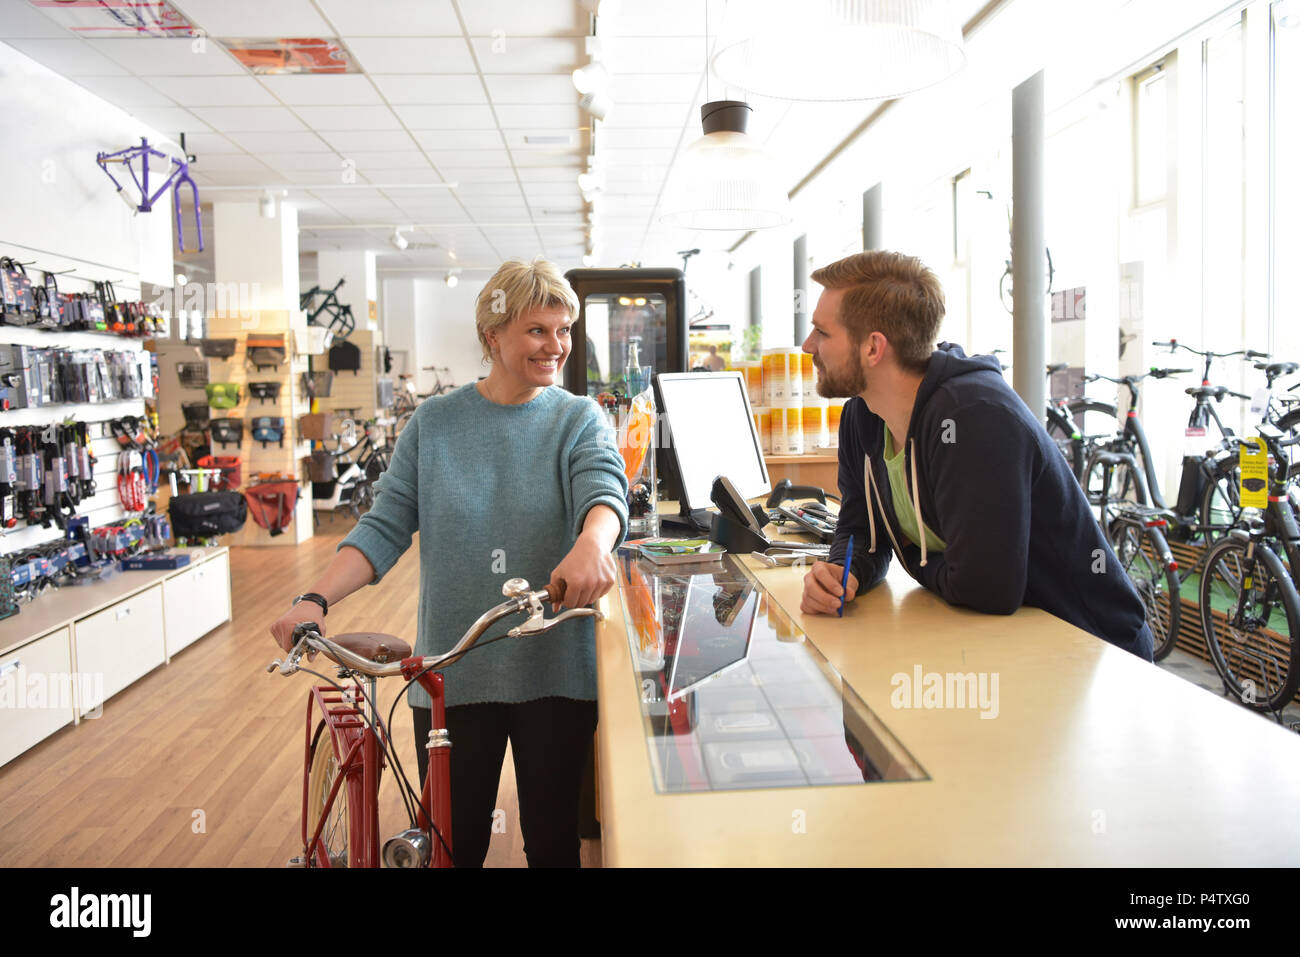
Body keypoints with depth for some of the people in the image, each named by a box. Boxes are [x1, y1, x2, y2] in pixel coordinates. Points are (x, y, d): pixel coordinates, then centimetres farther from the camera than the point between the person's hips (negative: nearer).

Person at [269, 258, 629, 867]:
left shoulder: (579, 420, 0)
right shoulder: (435, 422, 5)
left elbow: (604, 489, -19)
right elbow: (386, 526, 2)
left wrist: (592, 543, -42)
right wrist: (316, 600, -13)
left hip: (554, 670, -1)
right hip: (452, 671, 1)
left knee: (552, 838, 10)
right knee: (452, 839, 11)